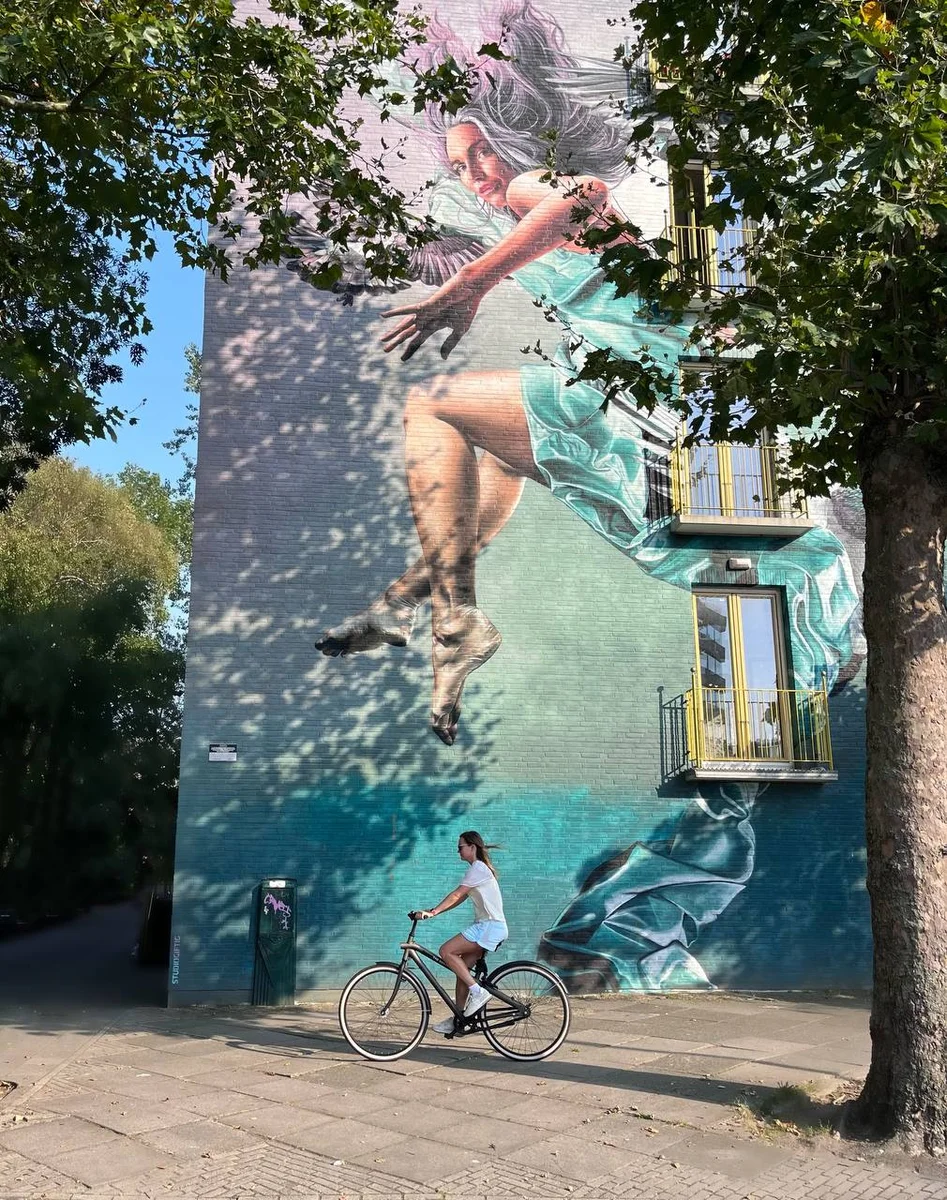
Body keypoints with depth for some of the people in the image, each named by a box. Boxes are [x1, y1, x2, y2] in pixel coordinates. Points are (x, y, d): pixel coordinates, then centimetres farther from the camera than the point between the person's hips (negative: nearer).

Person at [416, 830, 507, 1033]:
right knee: (463, 968, 8)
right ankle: (457, 1019, 12)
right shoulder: (479, 868, 20)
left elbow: (457, 895, -19)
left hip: (490, 926, -10)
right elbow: (460, 898, 17)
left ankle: (478, 991, -12)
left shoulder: (477, 868, -11)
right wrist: (434, 910, 10)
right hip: (487, 926, 10)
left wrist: (433, 912, -22)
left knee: (446, 951, -16)